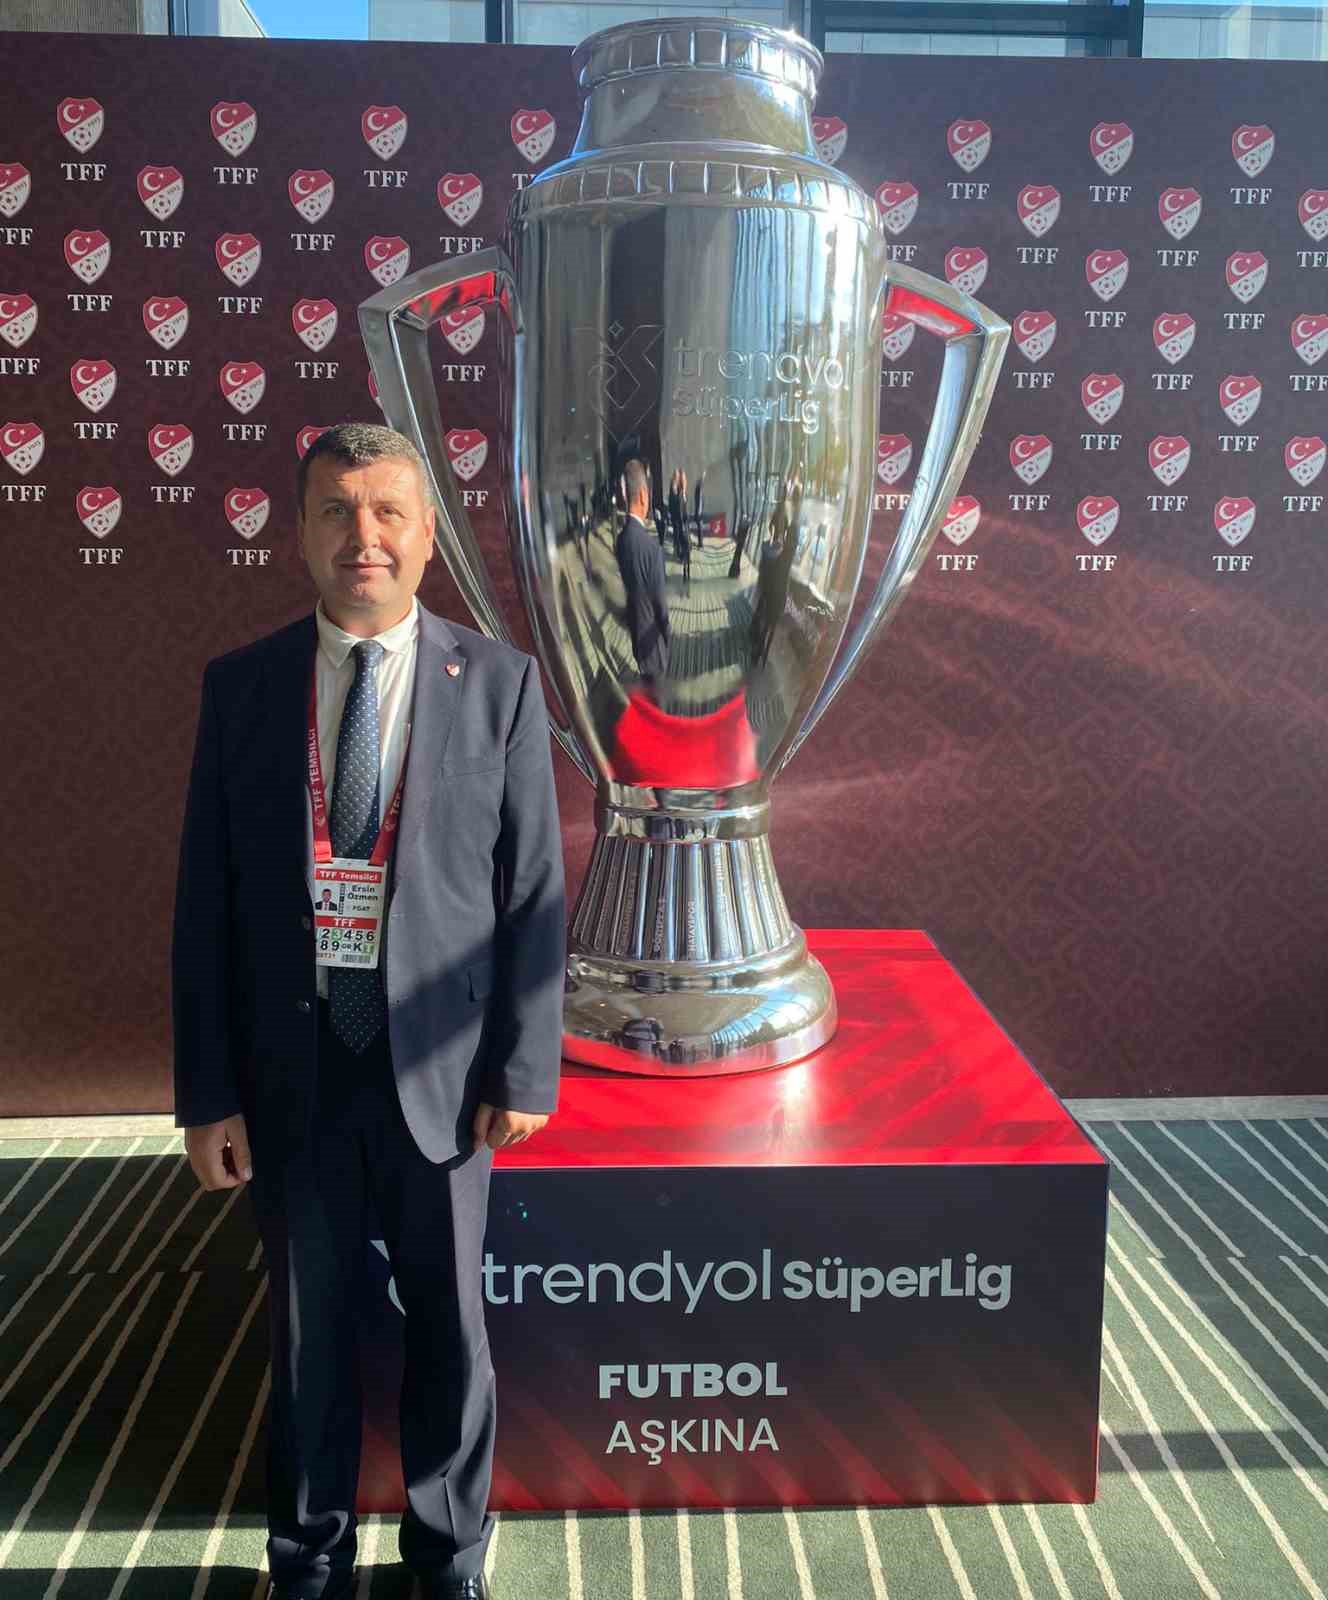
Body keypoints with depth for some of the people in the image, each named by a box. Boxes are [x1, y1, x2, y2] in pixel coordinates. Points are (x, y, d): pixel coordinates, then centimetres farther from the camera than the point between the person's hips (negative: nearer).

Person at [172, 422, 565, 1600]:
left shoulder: (500, 682, -4)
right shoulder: (241, 686, -1)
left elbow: (534, 890, -3)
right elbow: (206, 900, -1)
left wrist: (525, 1066, -6)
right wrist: (207, 1089, -3)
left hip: (440, 1068, -1)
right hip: (291, 1073, 1)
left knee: (450, 1329, 16)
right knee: (309, 1333, 17)